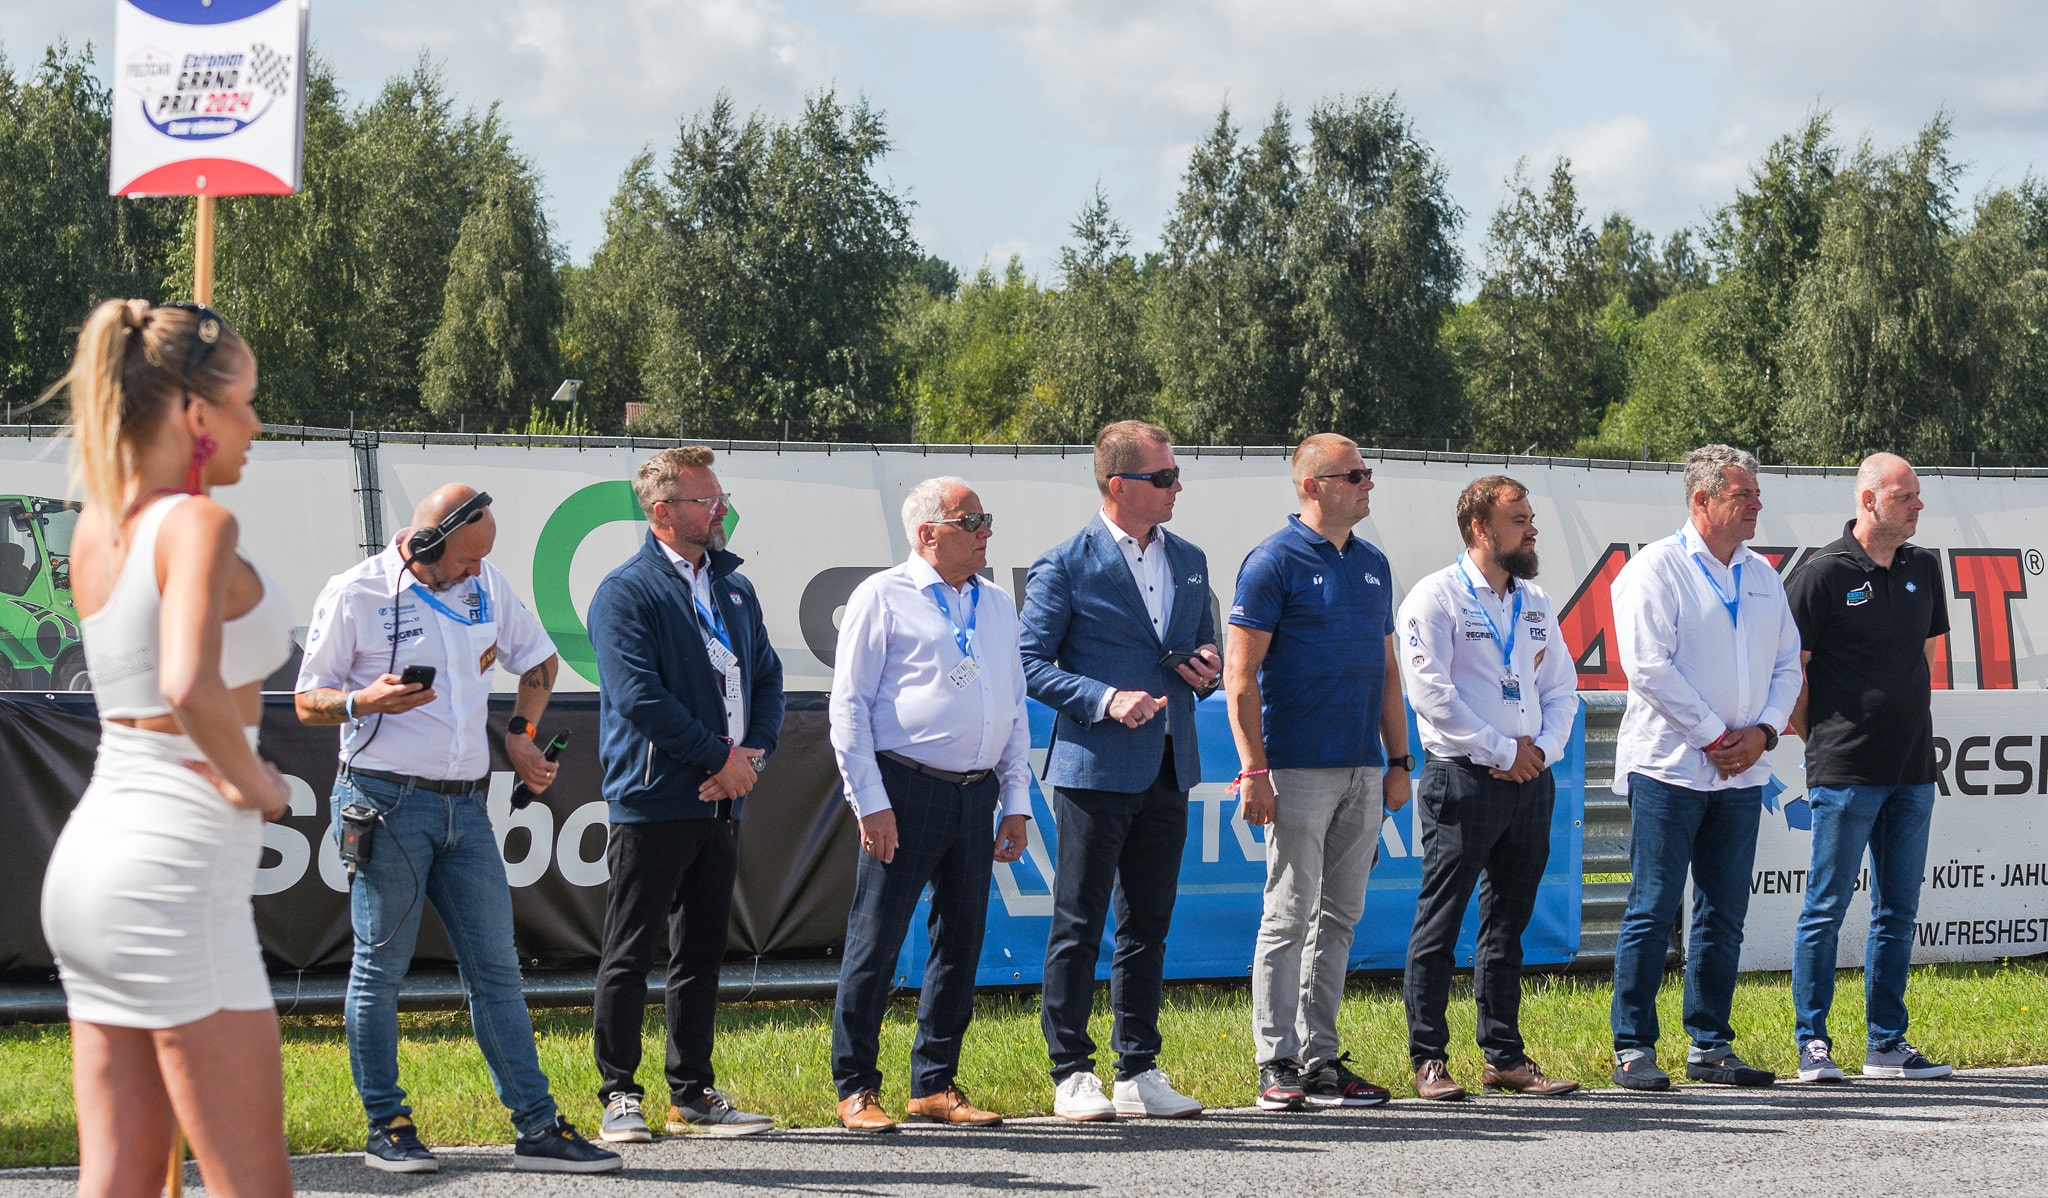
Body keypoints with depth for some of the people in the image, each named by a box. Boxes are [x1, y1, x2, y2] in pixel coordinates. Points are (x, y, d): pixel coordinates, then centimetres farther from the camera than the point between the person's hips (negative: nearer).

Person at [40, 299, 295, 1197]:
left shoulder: (95, 528, 9)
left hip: (94, 846, 9)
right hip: (178, 864, -9)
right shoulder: (198, 523, -14)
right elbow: (192, 688, -31)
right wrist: (252, 780, -15)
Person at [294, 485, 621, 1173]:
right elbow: (308, 702, -1)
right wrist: (364, 700, -20)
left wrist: (520, 734, 13)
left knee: (496, 969, 4)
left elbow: (538, 659, 26)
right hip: (388, 804, -5)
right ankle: (386, 1127, 8)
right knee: (380, 969, 0)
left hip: (465, 806, 5)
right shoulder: (354, 595, -5)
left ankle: (537, 1128, 4)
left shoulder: (485, 585, 10)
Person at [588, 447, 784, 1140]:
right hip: (653, 800, -7)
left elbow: (767, 675, 16)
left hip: (719, 802, 7)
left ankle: (692, 1094, 18)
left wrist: (754, 753, -3)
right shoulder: (626, 592, -8)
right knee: (631, 954, -1)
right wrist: (722, 756, -13)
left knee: (702, 954, 12)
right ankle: (619, 1095, 6)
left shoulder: (734, 588, 16)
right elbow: (639, 696, -17)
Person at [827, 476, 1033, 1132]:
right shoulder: (883, 598, -2)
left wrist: (1016, 801, 12)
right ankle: (856, 1088, 3)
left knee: (961, 942, 9)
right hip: (907, 789, -6)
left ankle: (935, 1085, 18)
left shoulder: (997, 606, 16)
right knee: (876, 942, -4)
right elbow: (849, 705, -5)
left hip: (976, 794, 6)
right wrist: (871, 802, -12)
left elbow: (1015, 708, 20)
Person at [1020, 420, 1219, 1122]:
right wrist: (1105, 700, -18)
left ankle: (1139, 1072, 15)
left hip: (1168, 771, 6)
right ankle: (1072, 1075, 3)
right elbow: (1032, 664, -7)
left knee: (1148, 927, 10)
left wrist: (1206, 668, 1)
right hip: (1096, 769, -6)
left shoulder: (1189, 562, 14)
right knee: (1078, 927, -2)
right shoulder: (1065, 567, -5)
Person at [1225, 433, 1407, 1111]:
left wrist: (1398, 761, 14)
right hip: (1299, 769, -7)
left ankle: (1320, 1058, 14)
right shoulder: (1275, 563, -6)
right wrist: (1254, 769, -16)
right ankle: (1277, 1066, -1)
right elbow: (1240, 672, -10)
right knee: (1289, 915, -5)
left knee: (1339, 918, 9)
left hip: (1362, 773, 7)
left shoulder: (1372, 566, 15)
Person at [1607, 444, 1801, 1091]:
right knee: (1653, 911, -5)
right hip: (1670, 766, -6)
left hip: (1741, 771, 6)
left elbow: (1787, 665, 15)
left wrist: (1762, 732, -3)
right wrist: (1715, 735, -13)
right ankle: (1633, 1048, -1)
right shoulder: (1655, 569, -6)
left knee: (1724, 915, 8)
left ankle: (1709, 1047, 15)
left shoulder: (1762, 576, 14)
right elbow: (1649, 667, -14)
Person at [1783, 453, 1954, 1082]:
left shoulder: (1924, 569, 10)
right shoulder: (1823, 573, -9)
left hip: (1912, 770, 6)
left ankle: (1888, 1043, 16)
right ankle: (1813, 1044, 4)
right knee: (1826, 909, -1)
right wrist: (1818, 739, -1)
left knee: (1898, 912, 9)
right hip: (1845, 770, -6)